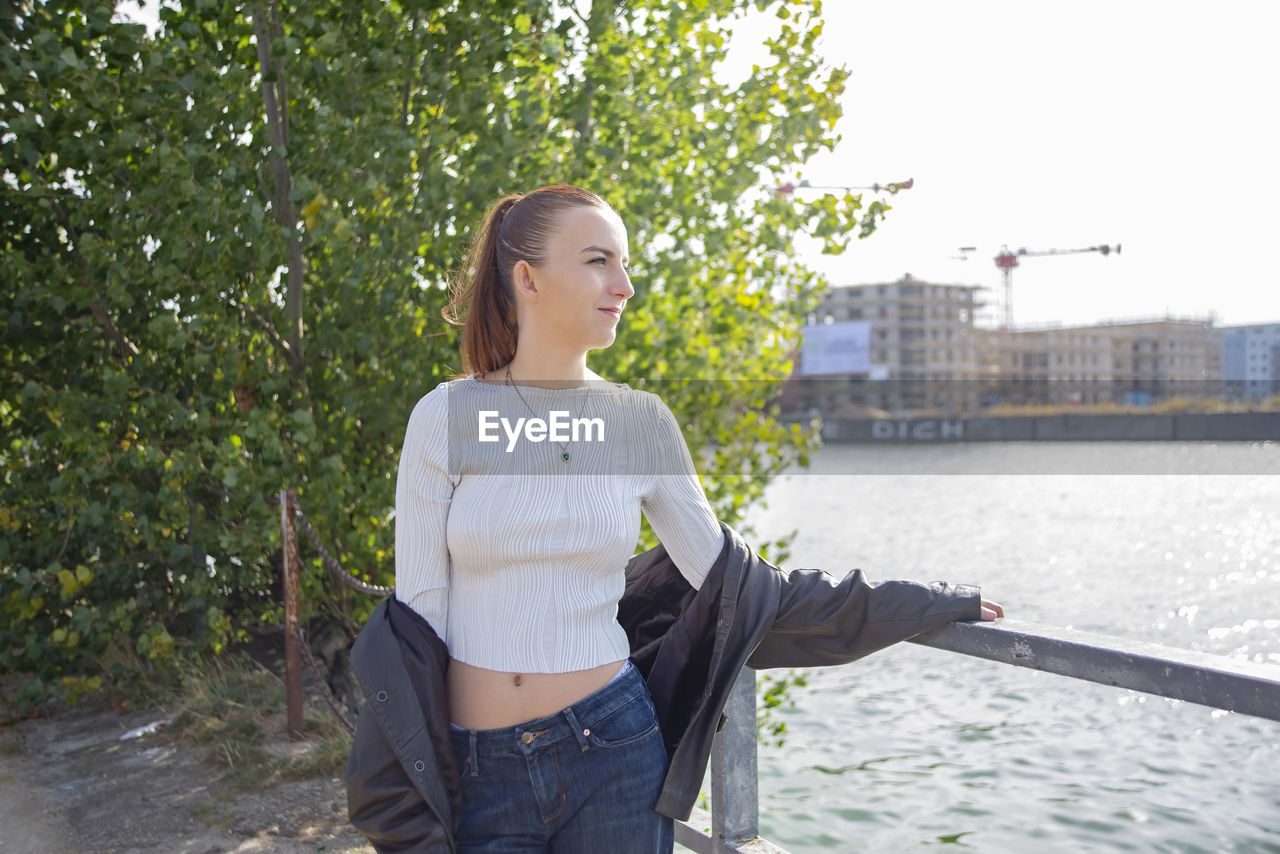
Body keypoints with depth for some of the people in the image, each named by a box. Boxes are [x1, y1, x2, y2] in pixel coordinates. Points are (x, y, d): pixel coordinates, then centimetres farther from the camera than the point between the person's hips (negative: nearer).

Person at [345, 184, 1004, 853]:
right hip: (476, 772, -1)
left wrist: (925, 604, 7)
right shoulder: (445, 418, -7)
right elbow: (418, 614, -4)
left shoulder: (640, 421, -1)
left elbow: (730, 576, 5)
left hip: (614, 753, 2)